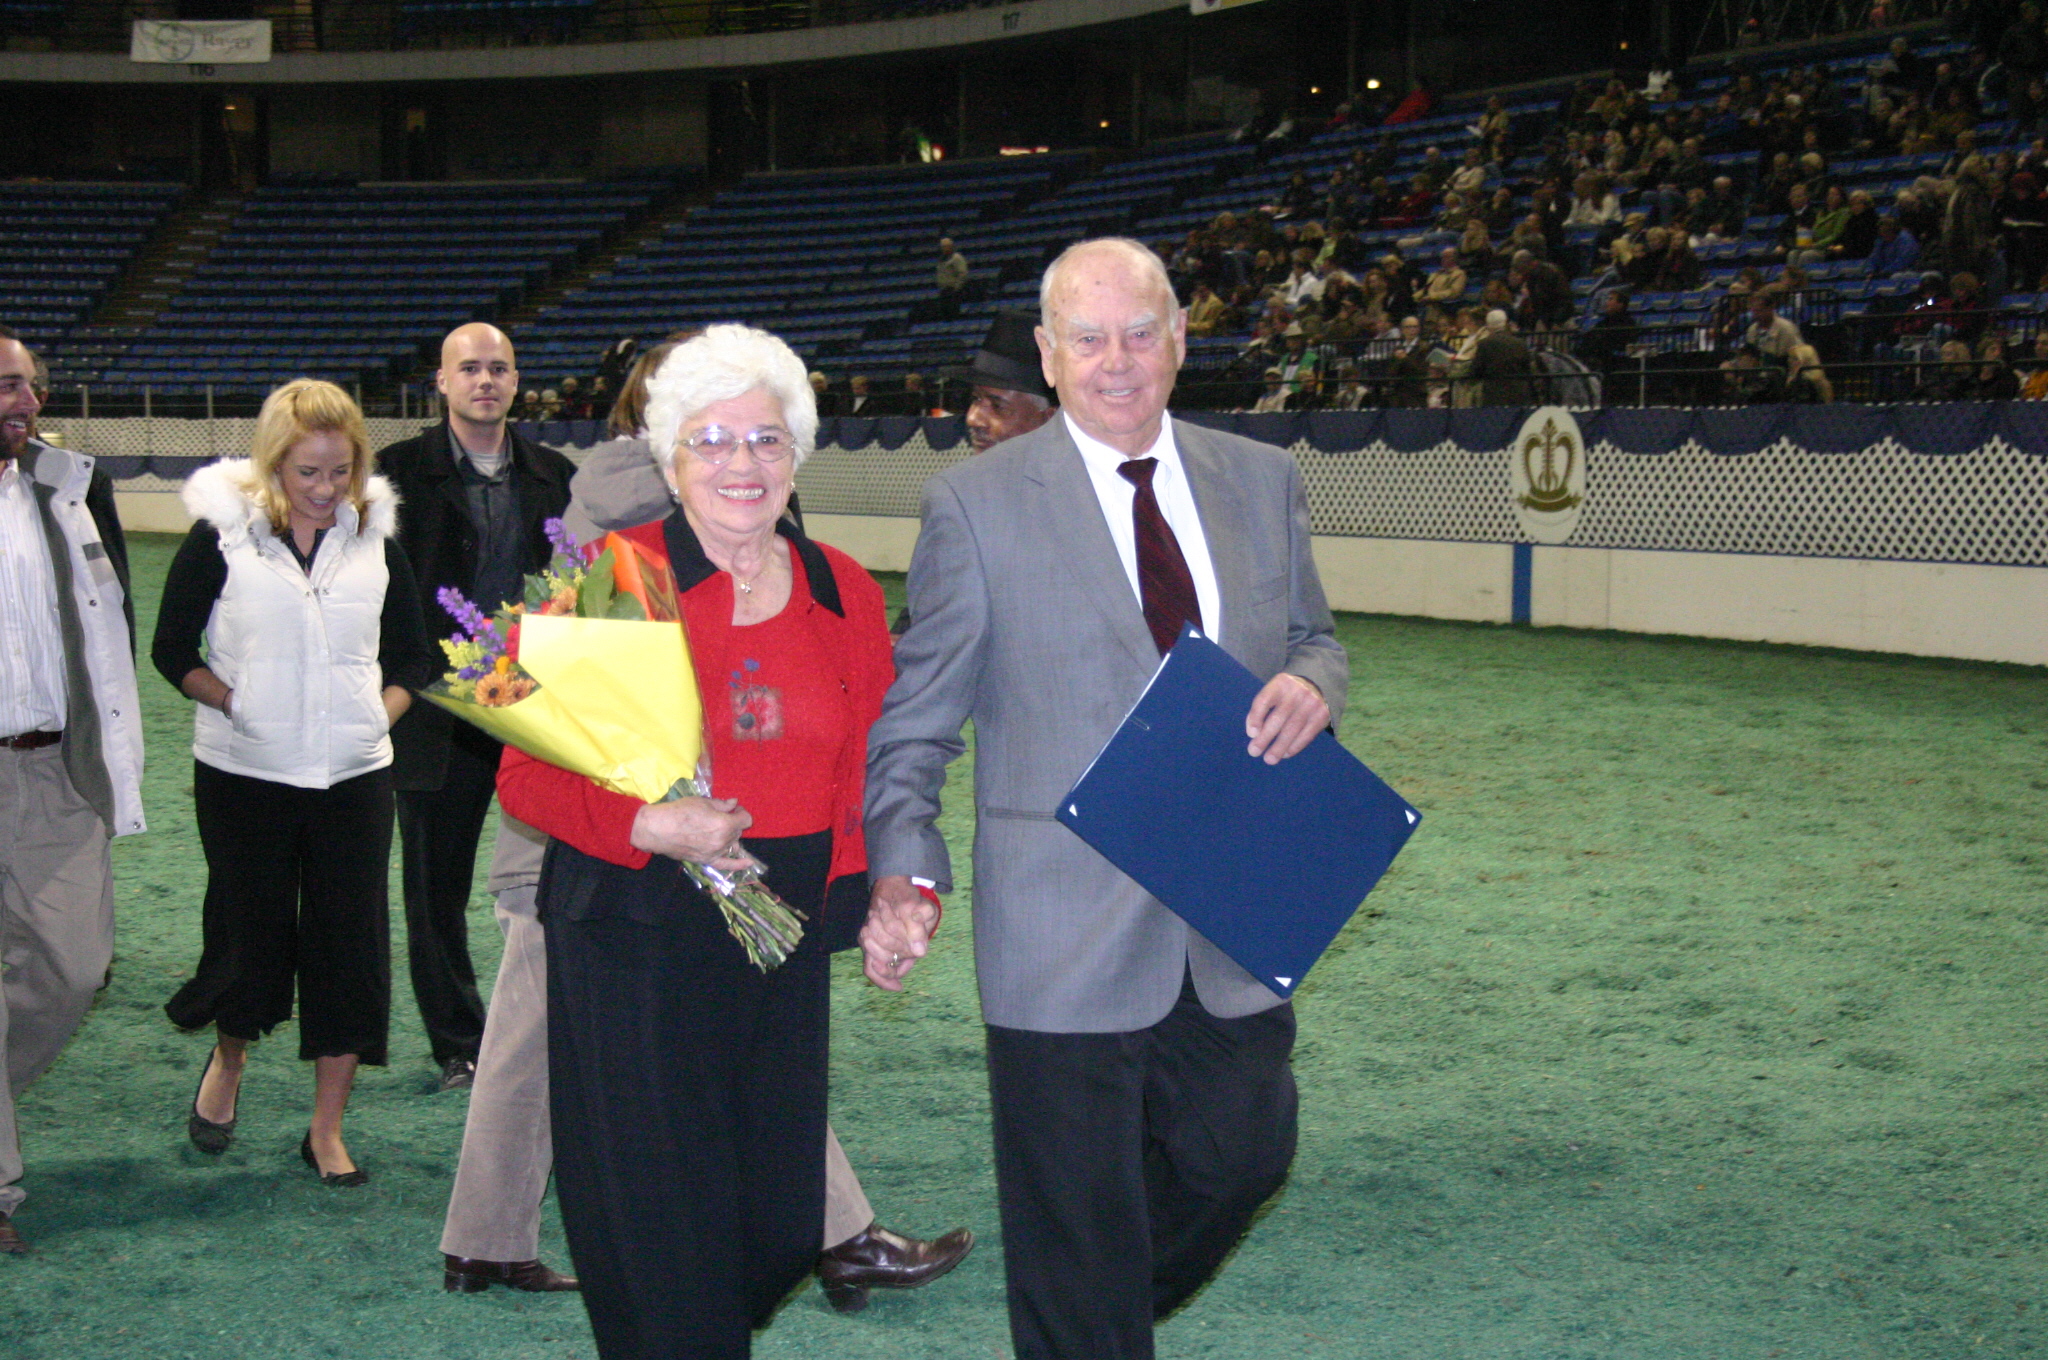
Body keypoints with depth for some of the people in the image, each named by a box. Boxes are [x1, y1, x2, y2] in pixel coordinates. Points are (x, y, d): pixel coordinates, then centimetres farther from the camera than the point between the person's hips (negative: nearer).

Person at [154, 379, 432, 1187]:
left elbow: (411, 657, 13)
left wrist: (380, 714, -2)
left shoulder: (375, 536, 4)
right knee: (253, 939, 5)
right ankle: (228, 1061, 38)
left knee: (350, 947, 2)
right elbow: (173, 651, -1)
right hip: (244, 777, -2)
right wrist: (239, 704, -11)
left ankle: (327, 1131, 13)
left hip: (354, 777, 3)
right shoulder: (223, 535, -6)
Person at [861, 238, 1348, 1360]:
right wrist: (900, 873, -18)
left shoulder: (1262, 481, 7)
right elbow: (913, 719, -4)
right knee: (1076, 1221, 6)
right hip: (1066, 938, -4)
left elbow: (1313, 638, 18)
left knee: (1245, 1152, 15)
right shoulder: (975, 504, -6)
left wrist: (1311, 684, -7)